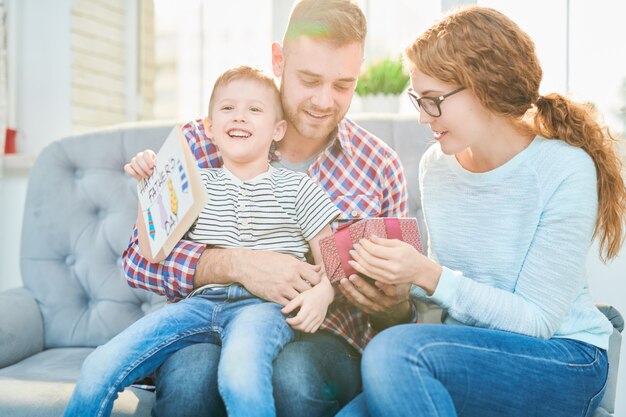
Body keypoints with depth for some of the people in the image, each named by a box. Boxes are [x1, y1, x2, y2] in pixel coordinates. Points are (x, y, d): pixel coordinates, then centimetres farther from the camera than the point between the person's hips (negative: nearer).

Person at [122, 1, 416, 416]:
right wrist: (235, 264, -23)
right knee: (191, 373, -34)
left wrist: (393, 307, -16)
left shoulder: (381, 167, 3)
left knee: (297, 375, -34)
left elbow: (396, 309, 10)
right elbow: (140, 256, -6)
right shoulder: (204, 143, -2)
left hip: (321, 338, 1)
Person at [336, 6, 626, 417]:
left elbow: (535, 320, -15)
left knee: (394, 350, -29)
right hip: (470, 353, 5)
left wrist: (429, 275, -24)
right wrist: (397, 278, -10)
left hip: (563, 363, -4)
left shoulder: (564, 171, -15)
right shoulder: (435, 164, 2)